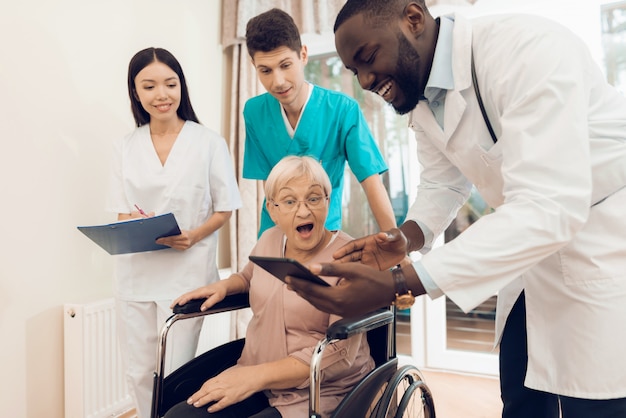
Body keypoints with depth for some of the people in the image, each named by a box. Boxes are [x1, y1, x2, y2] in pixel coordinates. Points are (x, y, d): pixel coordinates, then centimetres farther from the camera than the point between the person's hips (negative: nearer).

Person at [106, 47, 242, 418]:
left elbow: (224, 209, 0)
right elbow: (122, 214, 7)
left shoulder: (209, 142, -3)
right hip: (136, 272, 4)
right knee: (139, 373, 14)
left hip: (187, 272, -3)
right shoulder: (125, 148, 7)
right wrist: (139, 226, -15)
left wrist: (192, 236, -18)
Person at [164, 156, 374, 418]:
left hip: (322, 392, -5)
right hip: (254, 378, 6)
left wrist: (258, 375, -24)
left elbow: (340, 353, -19)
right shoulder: (269, 240, 3)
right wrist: (224, 286, 4)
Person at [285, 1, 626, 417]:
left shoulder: (528, 47, -27)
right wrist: (406, 236, -14)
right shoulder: (420, 98, -1)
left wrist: (397, 283, -40)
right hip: (541, 246, 7)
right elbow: (443, 183, 8)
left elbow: (548, 209, -34)